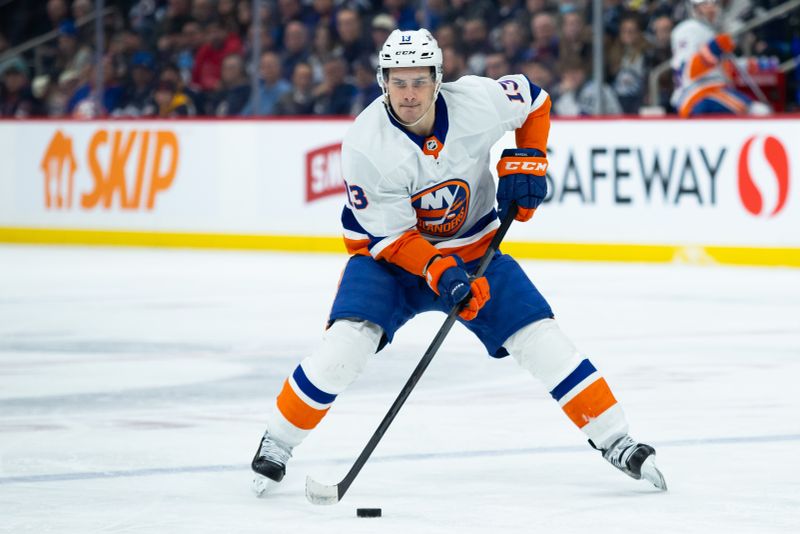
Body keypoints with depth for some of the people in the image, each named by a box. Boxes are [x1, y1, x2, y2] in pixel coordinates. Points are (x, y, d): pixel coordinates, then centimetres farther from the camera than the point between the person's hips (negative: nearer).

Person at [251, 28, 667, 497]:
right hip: (390, 252, -2)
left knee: (541, 338, -8)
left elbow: (533, 100, 3)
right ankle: (276, 444, -6)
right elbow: (390, 237, -22)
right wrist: (438, 272, -35)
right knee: (348, 343, -24)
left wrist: (527, 159, -8)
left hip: (473, 247, 2)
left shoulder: (479, 101, -20)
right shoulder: (366, 146, -26)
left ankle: (616, 441, 5)